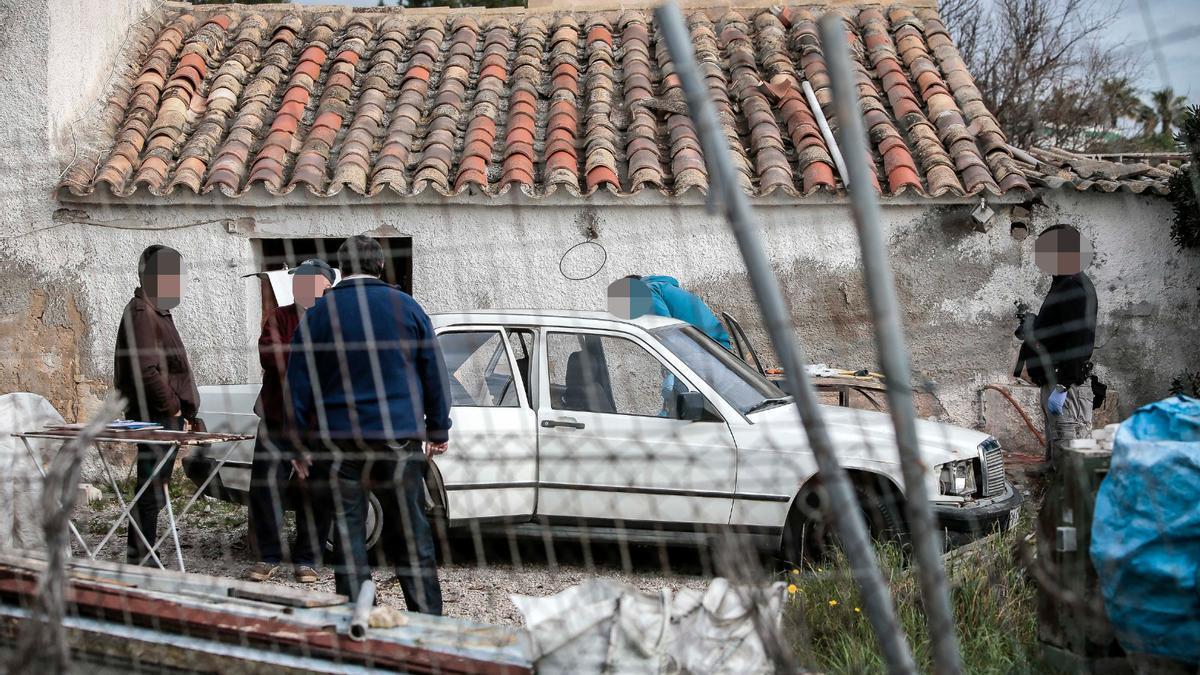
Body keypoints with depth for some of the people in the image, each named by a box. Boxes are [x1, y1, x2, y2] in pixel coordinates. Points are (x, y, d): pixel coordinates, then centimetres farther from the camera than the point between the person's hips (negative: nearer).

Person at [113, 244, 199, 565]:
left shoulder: (157, 311, 19)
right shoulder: (142, 314, -14)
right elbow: (145, 371, -24)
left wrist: (181, 412, 17)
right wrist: (173, 406, -14)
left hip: (165, 417, 11)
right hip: (155, 417, -11)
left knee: (154, 491, 14)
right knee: (152, 493, -8)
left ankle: (142, 559, 22)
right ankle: (139, 562, -4)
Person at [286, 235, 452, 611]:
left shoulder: (318, 313, 1)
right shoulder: (406, 307, 2)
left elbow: (298, 383, 2)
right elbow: (435, 374, 5)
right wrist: (438, 430, 12)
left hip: (339, 438, 0)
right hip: (400, 435, 0)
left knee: (347, 527, 7)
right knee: (409, 528, 6)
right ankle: (428, 617, 8)